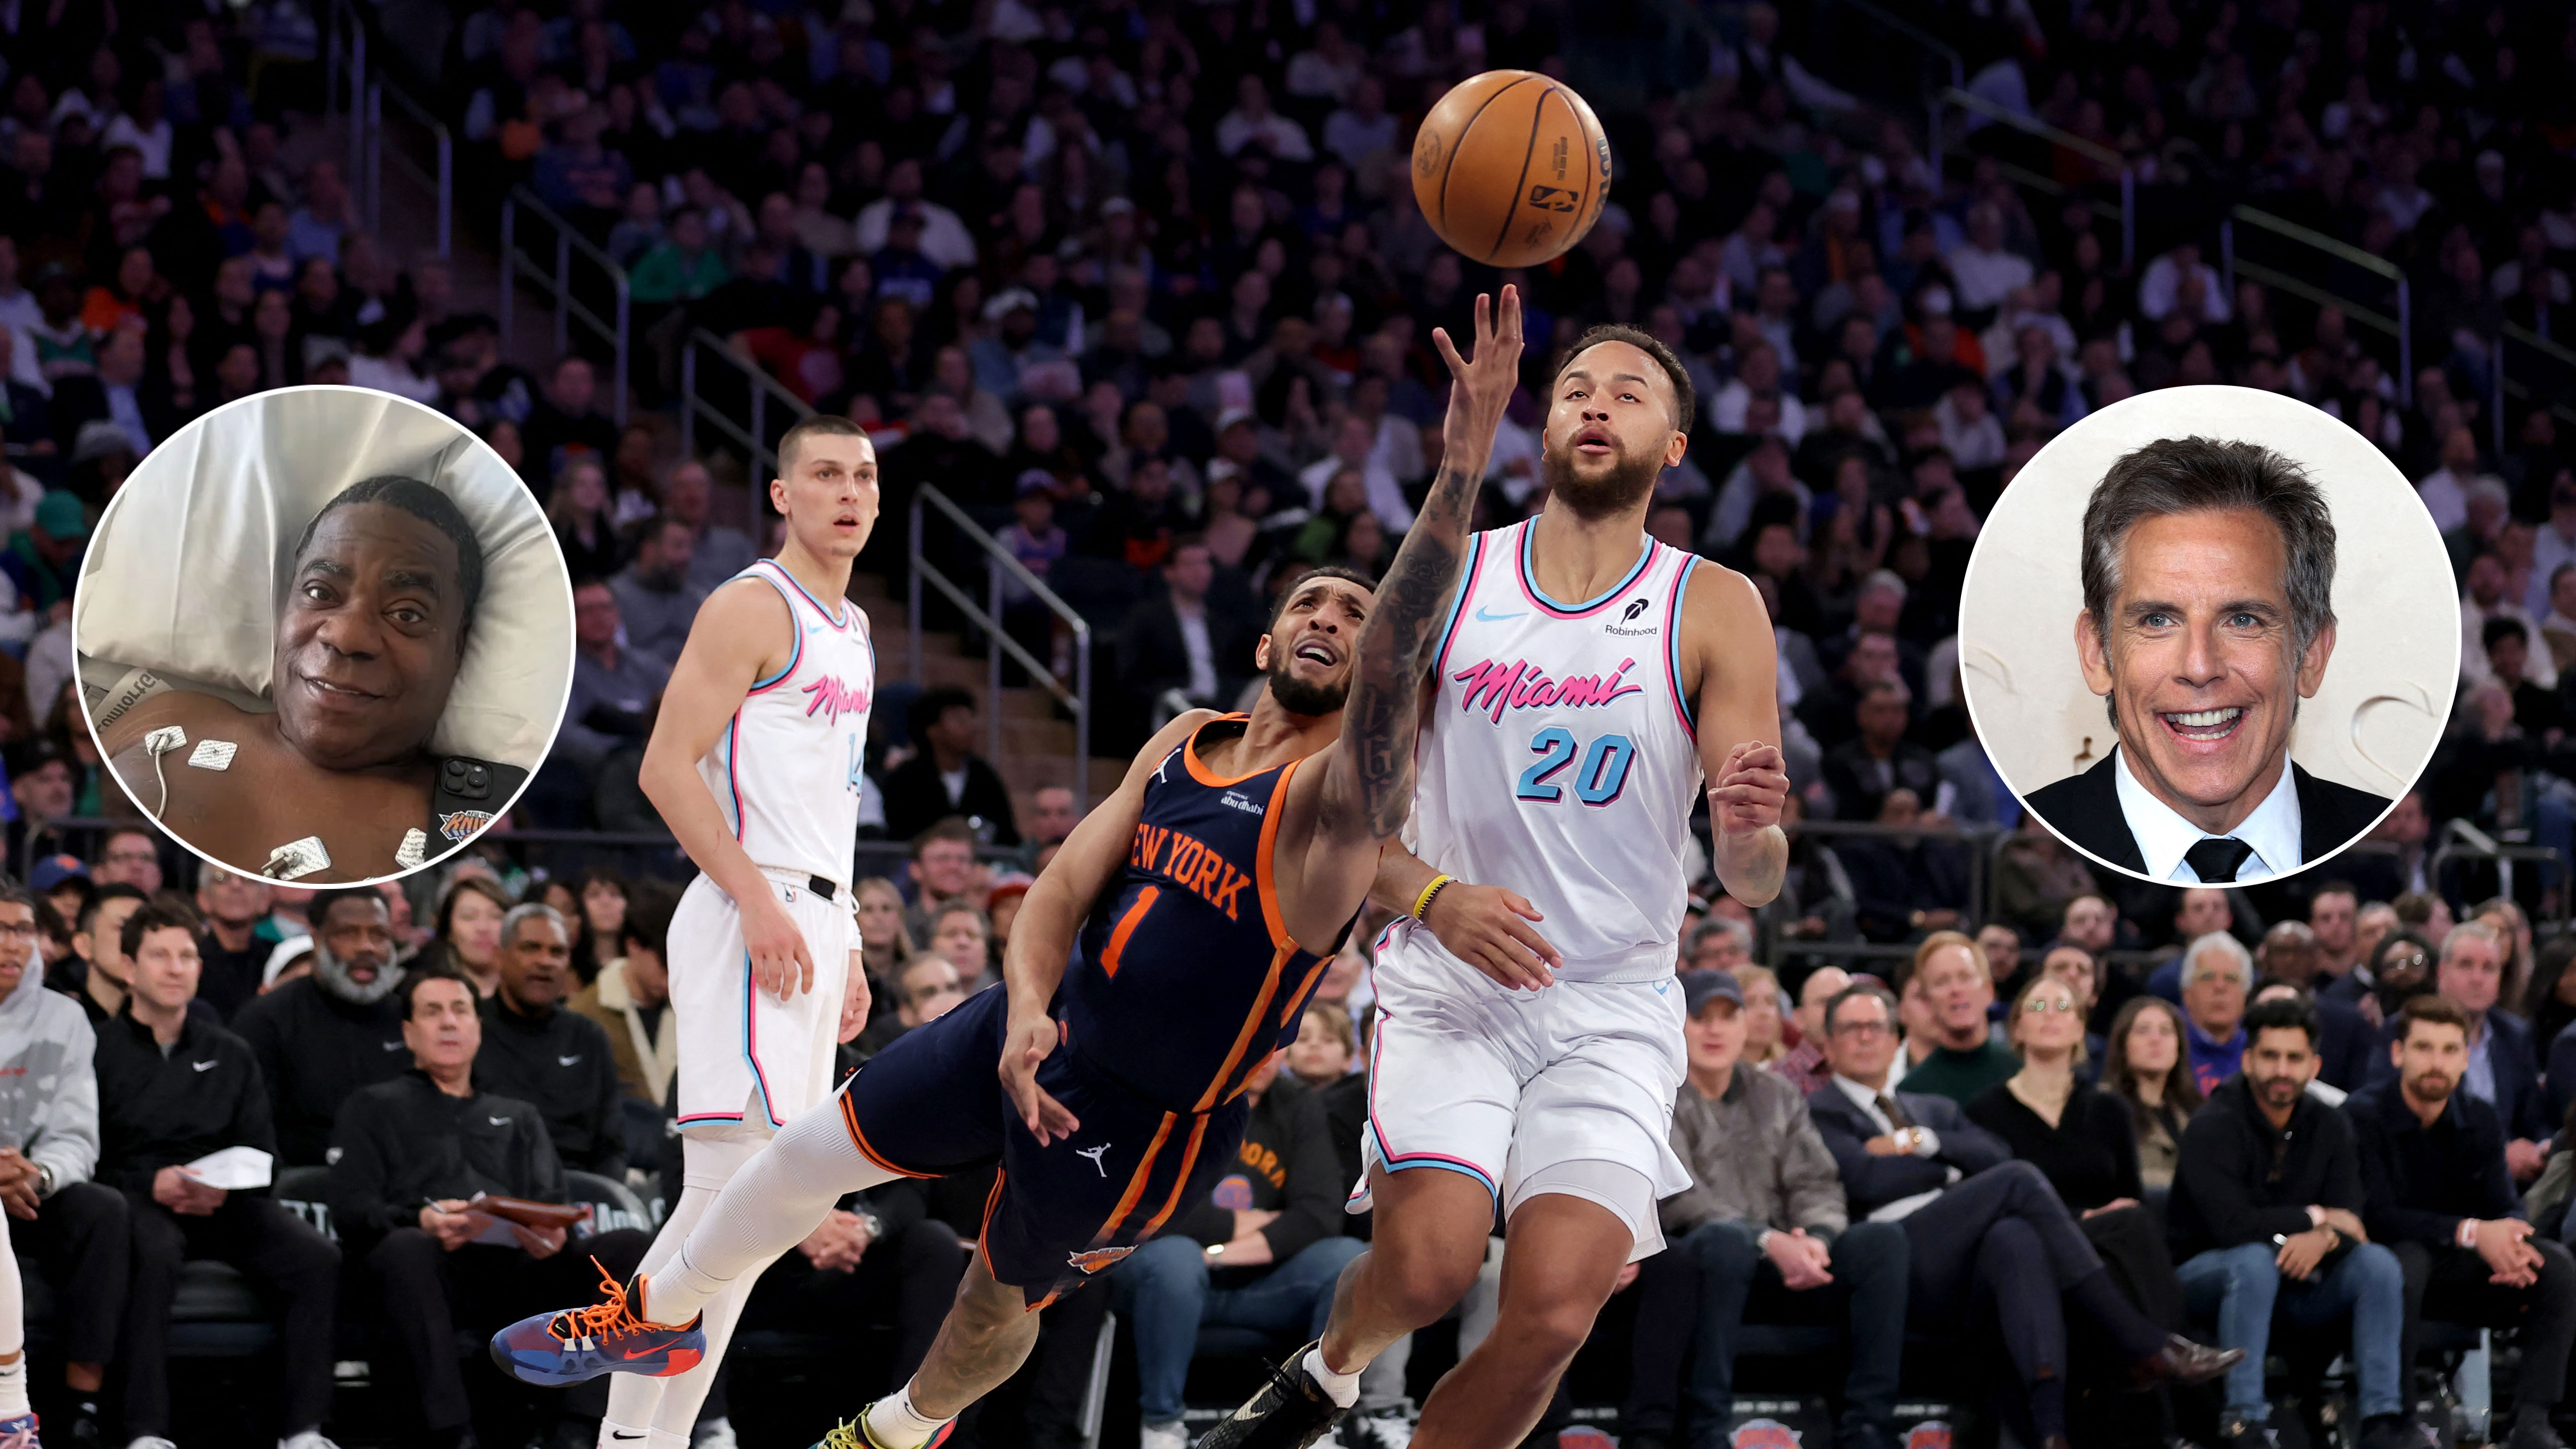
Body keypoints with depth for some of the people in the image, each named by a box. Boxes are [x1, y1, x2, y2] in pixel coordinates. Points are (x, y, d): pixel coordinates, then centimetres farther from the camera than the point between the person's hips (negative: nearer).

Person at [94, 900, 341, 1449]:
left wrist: (224, 1187, -8)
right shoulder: (101, 1049, 7)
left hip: (223, 1202, 4)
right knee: (154, 1254, -40)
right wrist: (151, 1184, -17)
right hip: (134, 1196, -4)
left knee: (318, 1258, -24)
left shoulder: (230, 1056, 21)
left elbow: (263, 1155, 14)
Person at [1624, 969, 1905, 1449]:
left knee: (1883, 1238, -20)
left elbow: (1818, 1186, 11)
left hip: (1781, 1272, 5)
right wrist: (1768, 1242, -24)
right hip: (1693, 1267, -5)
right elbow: (1679, 1199, -10)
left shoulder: (1777, 1096, 20)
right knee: (1727, 1238, -40)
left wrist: (1816, 1238, -14)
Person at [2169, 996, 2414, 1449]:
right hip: (2209, 1272, -5)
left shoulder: (2328, 1127, 2)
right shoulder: (2213, 1128, -15)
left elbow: (2349, 1220, -7)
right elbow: (2232, 1224, -27)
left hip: (2300, 1277, 5)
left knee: (2378, 1262, -17)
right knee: (2256, 1260, -37)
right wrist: (2315, 1218, -16)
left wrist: (2323, 1239, -32)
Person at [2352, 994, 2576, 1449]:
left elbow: (2505, 1207, -1)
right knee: (2408, 1258, -40)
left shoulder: (2480, 1121, 4)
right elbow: (2376, 1215, -22)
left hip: (2453, 1270, 5)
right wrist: (2470, 1232, -32)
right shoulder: (2363, 1116, -13)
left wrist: (2510, 1243, -28)